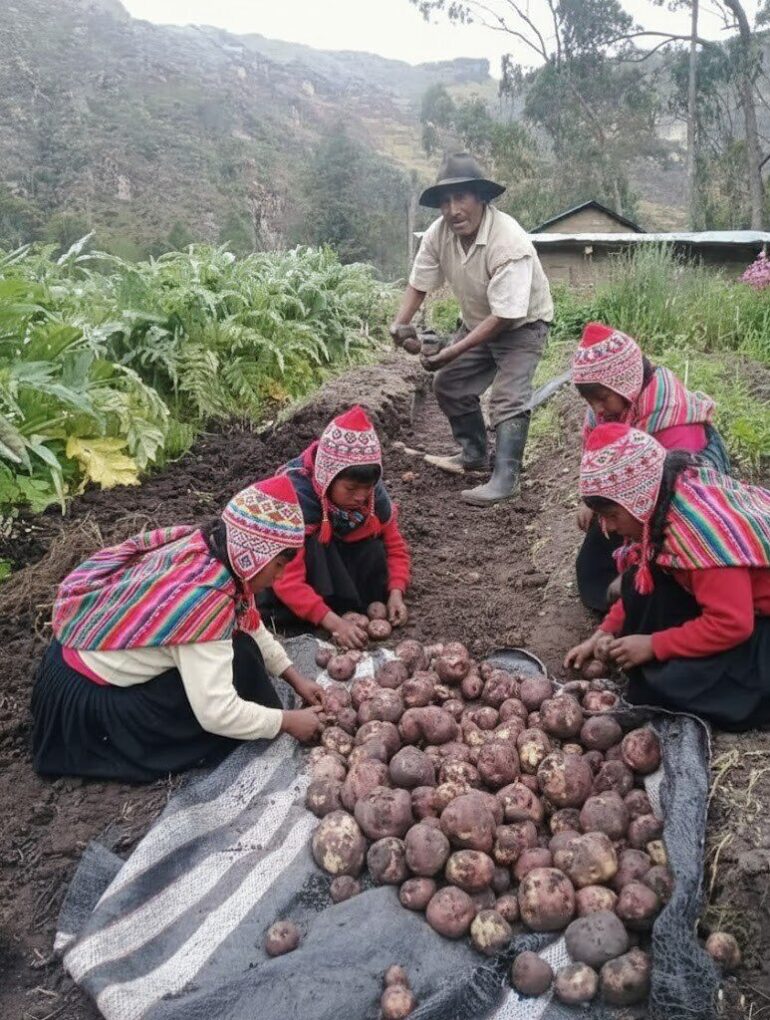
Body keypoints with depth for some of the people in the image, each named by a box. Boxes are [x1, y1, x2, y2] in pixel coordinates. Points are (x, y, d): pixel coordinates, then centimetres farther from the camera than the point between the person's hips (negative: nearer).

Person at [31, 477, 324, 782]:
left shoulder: (203, 549, -6)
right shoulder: (202, 594, -32)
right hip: (85, 701, -9)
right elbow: (216, 711, -32)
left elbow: (252, 627, 9)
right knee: (238, 658, -16)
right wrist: (287, 720, -18)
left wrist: (295, 678, 4)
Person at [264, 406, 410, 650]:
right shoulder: (295, 497, -35)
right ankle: (346, 610, -27)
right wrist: (334, 622, -47)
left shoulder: (372, 492, -19)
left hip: (337, 565, 4)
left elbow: (394, 546, -7)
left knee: (373, 552, -25)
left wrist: (395, 593, -25)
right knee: (313, 543, -35)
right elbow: (288, 579, -39)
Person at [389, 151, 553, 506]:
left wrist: (453, 352, -37)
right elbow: (419, 284, -7)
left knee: (507, 398, -19)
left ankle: (505, 479, -13)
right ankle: (473, 454, 26)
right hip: (478, 321, 7)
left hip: (522, 323, -7)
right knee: (449, 384, 10)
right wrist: (400, 323, -26)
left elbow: (504, 316, -35)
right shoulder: (438, 233, -17)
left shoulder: (508, 242, -35)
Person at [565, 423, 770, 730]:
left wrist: (654, 645, -21)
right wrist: (605, 633, 0)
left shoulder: (700, 524, -33)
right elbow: (642, 585, 8)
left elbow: (732, 623, -30)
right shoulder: (664, 500, -4)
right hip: (731, 604, 9)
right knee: (642, 583, -6)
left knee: (669, 685, -20)